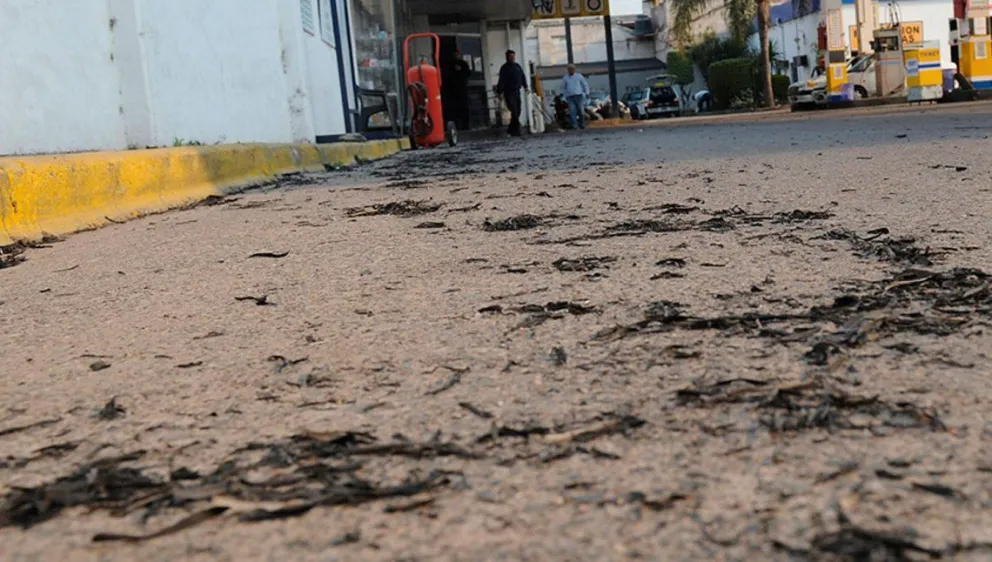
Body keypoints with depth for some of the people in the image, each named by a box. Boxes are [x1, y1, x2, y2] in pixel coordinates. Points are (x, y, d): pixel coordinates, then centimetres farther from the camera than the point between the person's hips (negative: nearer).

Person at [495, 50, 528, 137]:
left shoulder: (517, 66, 14)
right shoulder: (504, 68, -5)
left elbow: (523, 76, 20)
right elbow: (501, 81, -10)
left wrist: (525, 86, 10)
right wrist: (500, 92, -15)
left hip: (517, 91, 6)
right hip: (509, 93, -6)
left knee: (517, 112, 6)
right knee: (514, 112, -13)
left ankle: (511, 129, 18)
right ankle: (515, 130, -8)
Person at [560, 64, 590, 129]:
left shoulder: (579, 76, 5)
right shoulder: (565, 78, 10)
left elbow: (585, 84, 10)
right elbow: (563, 88, 20)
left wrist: (587, 93, 4)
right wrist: (565, 96, 14)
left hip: (579, 95, -1)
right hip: (570, 97, 1)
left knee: (581, 110, 0)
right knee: (572, 111, -10)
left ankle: (582, 124, 12)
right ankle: (574, 124, -12)